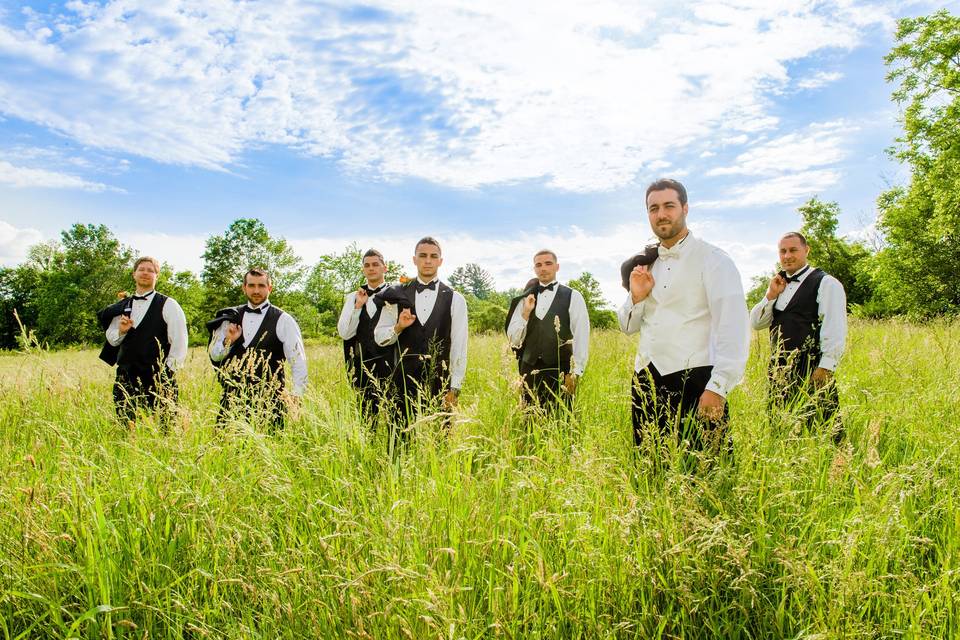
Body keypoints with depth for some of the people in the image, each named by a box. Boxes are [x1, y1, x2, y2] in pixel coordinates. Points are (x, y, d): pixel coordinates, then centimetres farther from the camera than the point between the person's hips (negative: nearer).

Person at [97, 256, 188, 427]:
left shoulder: (168, 305, -1)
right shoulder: (123, 306, 12)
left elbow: (180, 343, -5)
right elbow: (111, 340, 18)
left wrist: (167, 372, -8)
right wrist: (121, 331, -4)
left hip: (158, 379, -4)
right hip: (126, 378, 4)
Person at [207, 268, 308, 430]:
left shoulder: (283, 320, -3)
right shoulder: (231, 318, 10)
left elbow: (298, 361, -5)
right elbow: (214, 356, 14)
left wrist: (297, 396, -12)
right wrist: (228, 341, -6)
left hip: (269, 400, -3)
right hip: (232, 398, 4)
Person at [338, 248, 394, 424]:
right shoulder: (353, 297, 11)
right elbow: (344, 333, 4)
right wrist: (358, 306, -7)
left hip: (389, 364, -3)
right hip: (362, 364, 3)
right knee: (368, 415, 8)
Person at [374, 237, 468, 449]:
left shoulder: (455, 299, 1)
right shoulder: (398, 295, 5)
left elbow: (459, 346, 0)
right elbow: (379, 337, 8)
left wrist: (454, 388, -4)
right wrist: (398, 327, -13)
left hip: (438, 383, -1)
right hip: (403, 382, 1)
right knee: (400, 442, 5)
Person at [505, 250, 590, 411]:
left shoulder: (573, 296, 2)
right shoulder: (526, 299, 11)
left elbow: (581, 337, -2)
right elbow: (513, 340, 9)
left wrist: (575, 373, -8)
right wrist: (525, 313, -5)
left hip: (560, 372, -3)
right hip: (530, 372, 3)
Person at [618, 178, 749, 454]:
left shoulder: (712, 259, -3)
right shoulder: (646, 264, 15)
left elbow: (733, 328, -13)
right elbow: (629, 326, 21)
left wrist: (718, 388, -21)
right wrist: (636, 297, 1)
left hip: (694, 381, -6)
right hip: (646, 380, 6)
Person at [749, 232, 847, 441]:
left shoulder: (826, 283, -4)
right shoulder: (779, 285, 18)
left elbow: (835, 329, -11)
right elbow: (755, 323, 14)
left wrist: (825, 367, -16)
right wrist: (771, 295, 1)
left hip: (812, 371, -6)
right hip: (779, 369, 7)